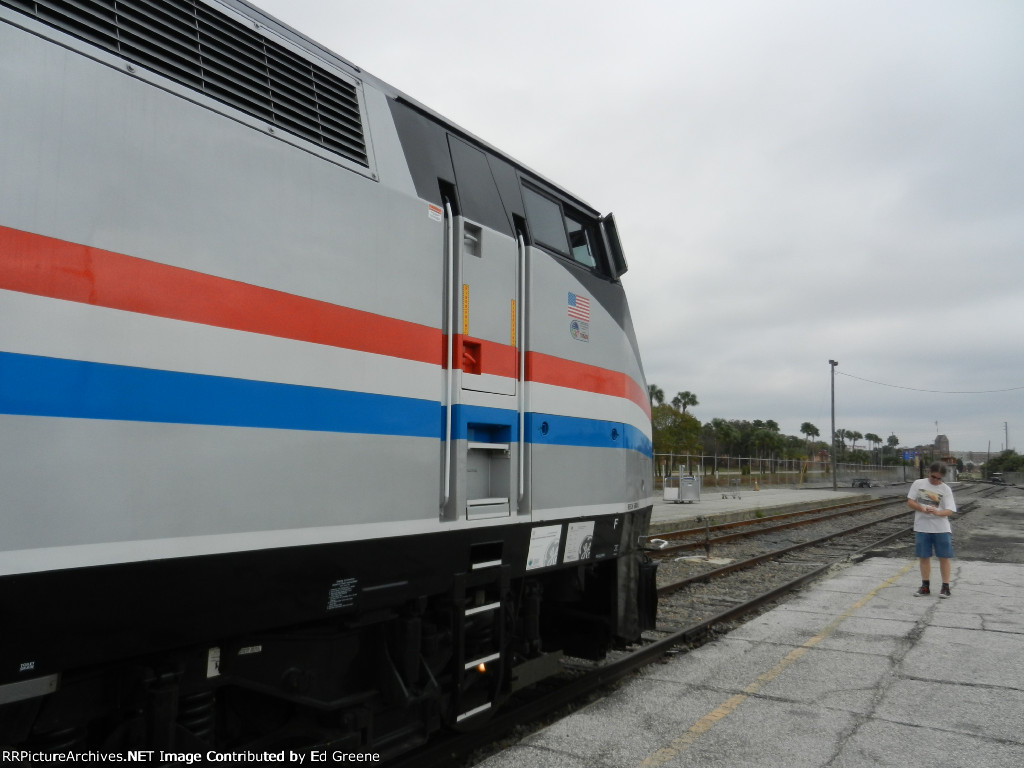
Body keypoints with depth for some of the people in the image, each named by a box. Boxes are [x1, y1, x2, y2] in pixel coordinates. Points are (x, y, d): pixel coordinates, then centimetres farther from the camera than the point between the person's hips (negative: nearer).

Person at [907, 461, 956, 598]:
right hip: (922, 527, 1)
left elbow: (950, 510, -8)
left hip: (941, 528, -1)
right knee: (924, 557, 9)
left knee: (944, 557, 2)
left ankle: (945, 587, 14)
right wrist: (922, 508, -17)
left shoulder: (946, 489, -2)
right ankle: (925, 586, 20)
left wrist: (938, 512, -29)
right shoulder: (918, 484, 2)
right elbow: (910, 502, 1)